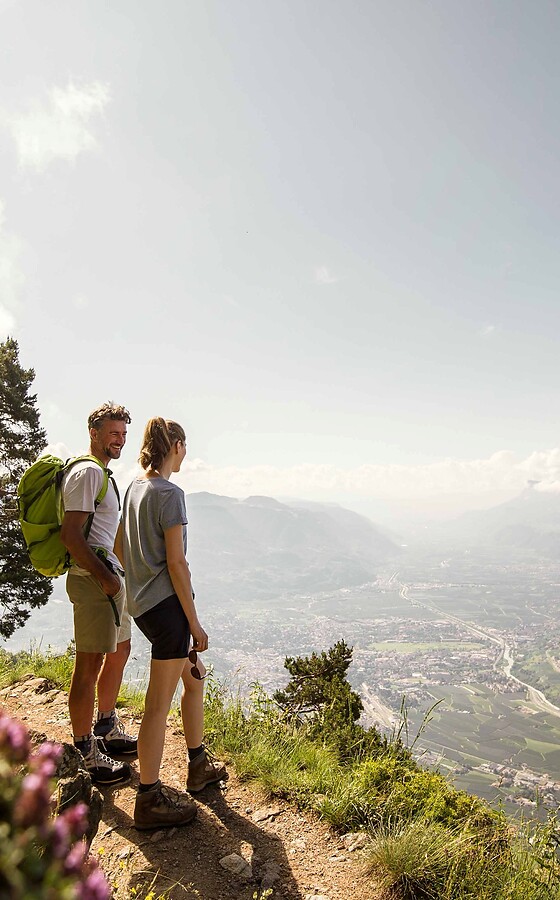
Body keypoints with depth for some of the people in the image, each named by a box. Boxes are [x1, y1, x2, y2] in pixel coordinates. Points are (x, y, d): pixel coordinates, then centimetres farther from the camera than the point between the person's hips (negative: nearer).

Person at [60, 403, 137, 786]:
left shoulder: (102, 473, 18)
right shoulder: (87, 472, -14)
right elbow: (71, 534, -21)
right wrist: (104, 577, -21)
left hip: (110, 577, 11)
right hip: (93, 578, -11)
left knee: (119, 653, 20)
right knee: (89, 666, -2)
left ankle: (108, 731, 35)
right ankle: (86, 754, 10)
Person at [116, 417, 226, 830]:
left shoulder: (135, 487, 9)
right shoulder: (170, 493, -17)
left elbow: (120, 548, 17)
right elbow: (176, 563, -19)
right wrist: (195, 623, -13)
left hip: (143, 604, 10)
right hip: (167, 605, -10)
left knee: (195, 676, 22)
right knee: (159, 704, 3)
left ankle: (199, 765, 37)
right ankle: (150, 798, 18)